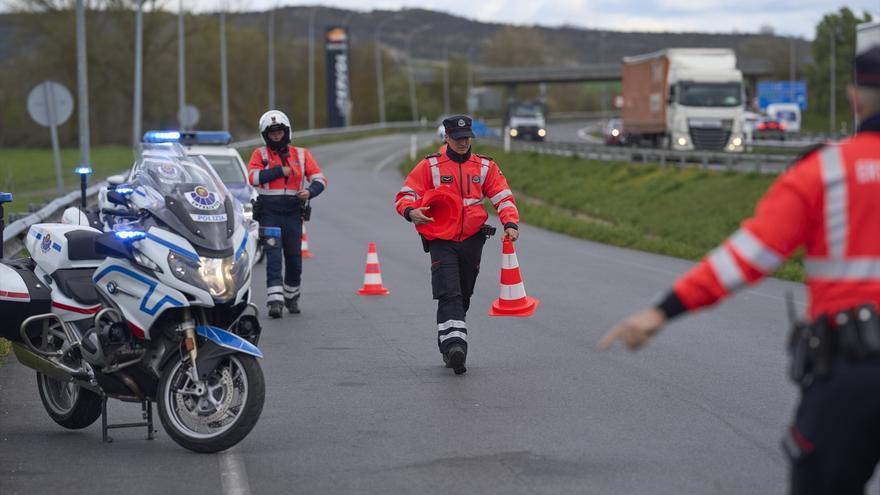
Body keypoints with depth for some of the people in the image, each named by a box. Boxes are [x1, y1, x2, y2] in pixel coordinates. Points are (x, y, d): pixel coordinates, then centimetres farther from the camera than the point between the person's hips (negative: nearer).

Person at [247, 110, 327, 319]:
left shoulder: (302, 154, 11)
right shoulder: (260, 154, 7)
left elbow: (319, 179, 3)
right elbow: (253, 177, -10)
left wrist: (310, 191, -17)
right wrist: (280, 171, -10)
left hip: (293, 213, 2)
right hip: (269, 213, -2)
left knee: (294, 258, 8)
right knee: (273, 257, -11)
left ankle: (291, 296, 27)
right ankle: (275, 300, -16)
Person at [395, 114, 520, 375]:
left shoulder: (485, 166, 8)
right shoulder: (430, 166, 0)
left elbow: (503, 197, 5)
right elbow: (405, 195, -3)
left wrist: (511, 223, -13)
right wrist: (411, 212, -26)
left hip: (472, 241, 4)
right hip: (441, 241, -4)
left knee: (463, 297, 13)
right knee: (449, 296, -18)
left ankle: (449, 345, 28)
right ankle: (454, 344, -28)